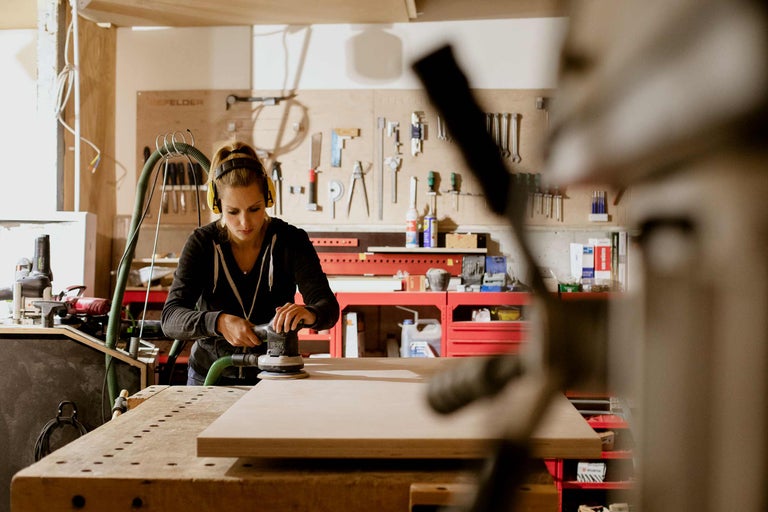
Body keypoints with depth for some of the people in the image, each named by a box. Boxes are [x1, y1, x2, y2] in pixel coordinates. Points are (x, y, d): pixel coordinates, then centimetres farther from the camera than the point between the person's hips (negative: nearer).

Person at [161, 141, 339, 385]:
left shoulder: (291, 241, -7)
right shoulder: (202, 243, -7)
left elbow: (328, 306, -16)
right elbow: (170, 318, -16)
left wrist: (309, 313, -40)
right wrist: (219, 322, -35)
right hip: (210, 377, 0)